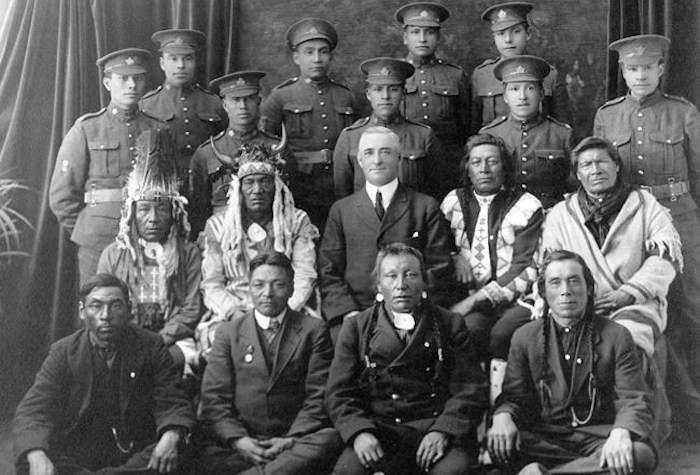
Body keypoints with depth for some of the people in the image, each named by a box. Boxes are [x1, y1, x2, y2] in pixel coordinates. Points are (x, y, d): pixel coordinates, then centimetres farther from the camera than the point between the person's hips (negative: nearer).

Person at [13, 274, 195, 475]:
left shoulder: (150, 346, 2)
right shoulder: (63, 352, 2)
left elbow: (173, 404, 0)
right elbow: (33, 410, -7)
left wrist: (171, 435, -25)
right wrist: (36, 455, -30)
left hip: (139, 456, 1)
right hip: (76, 457, -1)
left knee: (175, 456, -31)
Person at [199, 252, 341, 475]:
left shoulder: (313, 330, 10)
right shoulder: (229, 332, 14)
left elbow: (319, 395, 3)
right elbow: (214, 397, 6)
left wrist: (292, 439, -12)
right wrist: (237, 439, -12)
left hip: (297, 438, 1)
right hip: (241, 444, -1)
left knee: (329, 440, -33)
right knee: (211, 456, -33)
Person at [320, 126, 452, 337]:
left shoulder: (426, 207, 10)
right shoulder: (341, 210, 14)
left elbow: (438, 267, 6)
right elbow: (329, 272, 9)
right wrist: (349, 312, -7)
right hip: (355, 314, 1)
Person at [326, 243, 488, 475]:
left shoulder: (451, 325, 11)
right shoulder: (356, 327, 13)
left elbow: (470, 389, 3)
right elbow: (339, 393, 6)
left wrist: (442, 431, -14)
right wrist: (360, 432, -13)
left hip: (438, 428, 0)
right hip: (378, 430, 1)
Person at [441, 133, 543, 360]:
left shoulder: (527, 206, 3)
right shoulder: (453, 202, 15)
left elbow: (527, 270, -5)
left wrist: (474, 299, -12)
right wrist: (456, 257, 1)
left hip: (516, 299, -2)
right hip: (469, 297, 2)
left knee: (502, 334, -32)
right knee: (469, 328, -31)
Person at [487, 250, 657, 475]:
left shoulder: (617, 336, 2)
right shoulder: (524, 337, 8)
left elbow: (634, 399, -4)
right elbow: (513, 395, 7)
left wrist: (620, 432, -28)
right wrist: (503, 415, -19)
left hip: (599, 436, 0)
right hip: (545, 437, 0)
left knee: (642, 455, -33)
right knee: (497, 444, -30)